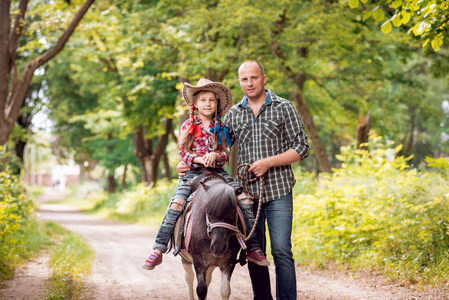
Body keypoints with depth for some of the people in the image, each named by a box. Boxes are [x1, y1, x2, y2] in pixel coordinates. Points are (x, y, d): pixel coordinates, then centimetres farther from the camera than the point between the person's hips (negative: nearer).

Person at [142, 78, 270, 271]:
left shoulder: (221, 128, 12)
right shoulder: (188, 126, 6)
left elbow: (226, 154, 6)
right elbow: (183, 153, 0)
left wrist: (215, 156, -16)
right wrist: (199, 159, -19)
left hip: (218, 172, 2)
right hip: (193, 173, -2)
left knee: (245, 200, -16)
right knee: (176, 205, -23)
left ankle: (253, 248, -9)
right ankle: (158, 251, -18)